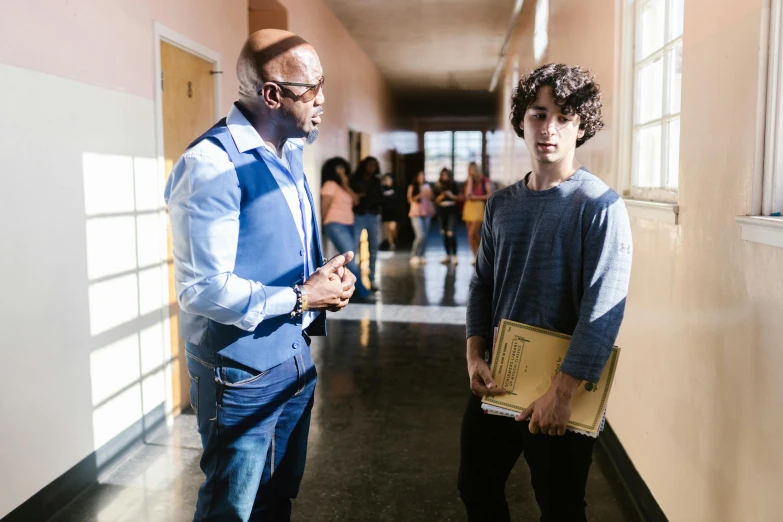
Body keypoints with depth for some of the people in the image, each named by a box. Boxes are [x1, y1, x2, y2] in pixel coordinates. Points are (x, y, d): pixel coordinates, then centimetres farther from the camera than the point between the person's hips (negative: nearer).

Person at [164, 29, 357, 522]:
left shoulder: (290, 154, 5)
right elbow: (204, 289, -25)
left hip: (296, 357, 8)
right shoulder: (211, 165, -23)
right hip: (242, 372, -8)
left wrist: (328, 274, -4)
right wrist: (301, 298, -19)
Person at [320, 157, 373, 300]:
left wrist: (346, 185, -1)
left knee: (347, 260, 3)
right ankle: (362, 292, -15)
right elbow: (324, 206, -6)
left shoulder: (344, 186, 21)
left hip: (348, 225, 9)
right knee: (350, 257, -15)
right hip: (335, 225, -9)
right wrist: (324, 223, 0)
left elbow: (355, 201, 7)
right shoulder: (330, 185, -4)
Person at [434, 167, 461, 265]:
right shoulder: (438, 186, 9)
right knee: (444, 234, 6)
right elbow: (436, 200, 9)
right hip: (442, 212, 4)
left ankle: (454, 256, -9)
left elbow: (459, 197, 2)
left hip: (452, 211, -4)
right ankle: (448, 256, 14)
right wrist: (441, 196, -10)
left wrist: (452, 196, -15)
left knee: (451, 234, -14)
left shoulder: (454, 185, 1)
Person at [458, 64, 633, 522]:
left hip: (559, 392, -5)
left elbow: (604, 309, -20)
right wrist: (475, 356, -2)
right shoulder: (502, 203, 5)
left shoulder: (599, 205, -13)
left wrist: (562, 391, -23)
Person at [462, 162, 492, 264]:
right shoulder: (468, 181, 11)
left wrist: (476, 197, -10)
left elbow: (490, 195, -5)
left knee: (473, 234, -15)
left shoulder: (484, 180, 0)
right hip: (468, 207, 5)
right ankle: (477, 257, 12)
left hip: (479, 206, -5)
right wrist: (470, 179, -3)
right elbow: (467, 195, -5)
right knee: (471, 235, 5)